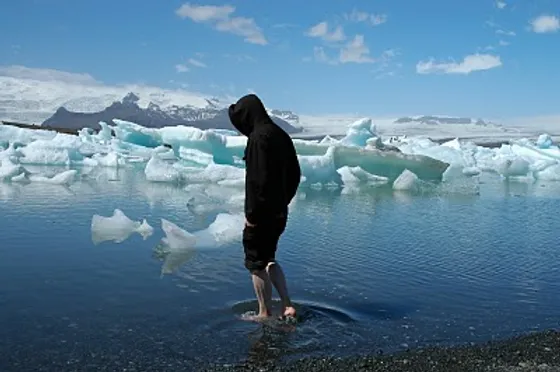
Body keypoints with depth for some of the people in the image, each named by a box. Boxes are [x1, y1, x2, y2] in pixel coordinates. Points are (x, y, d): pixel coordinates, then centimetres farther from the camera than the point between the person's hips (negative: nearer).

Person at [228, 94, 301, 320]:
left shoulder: (258, 137, -17)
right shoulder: (281, 135, 8)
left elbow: (257, 178, -23)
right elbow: (294, 173, 13)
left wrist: (251, 213, -17)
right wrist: (283, 201, 18)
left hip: (262, 211, -8)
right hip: (279, 210, 9)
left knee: (257, 262, 7)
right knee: (268, 258, 22)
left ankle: (265, 313, 17)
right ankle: (287, 306, 16)